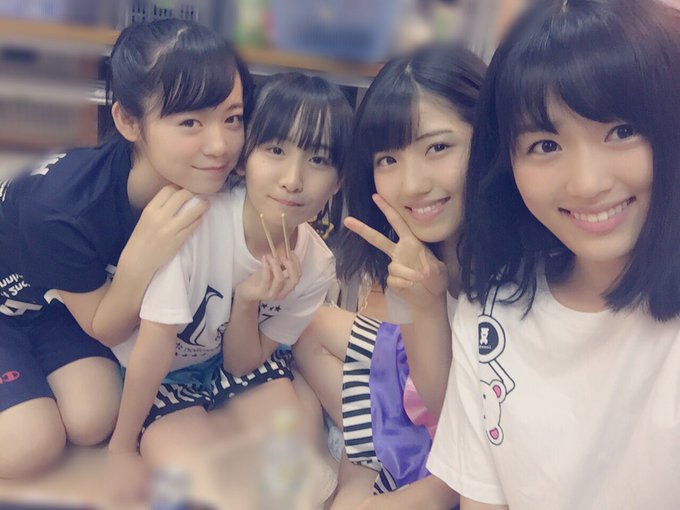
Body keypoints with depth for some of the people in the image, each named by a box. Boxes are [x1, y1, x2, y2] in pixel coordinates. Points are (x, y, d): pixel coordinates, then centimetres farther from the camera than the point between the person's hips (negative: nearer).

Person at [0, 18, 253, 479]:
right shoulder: (62, 211, -40)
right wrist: (142, 259, -42)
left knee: (93, 423, -12)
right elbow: (105, 331, -22)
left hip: (58, 300, 4)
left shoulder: (199, 182, -25)